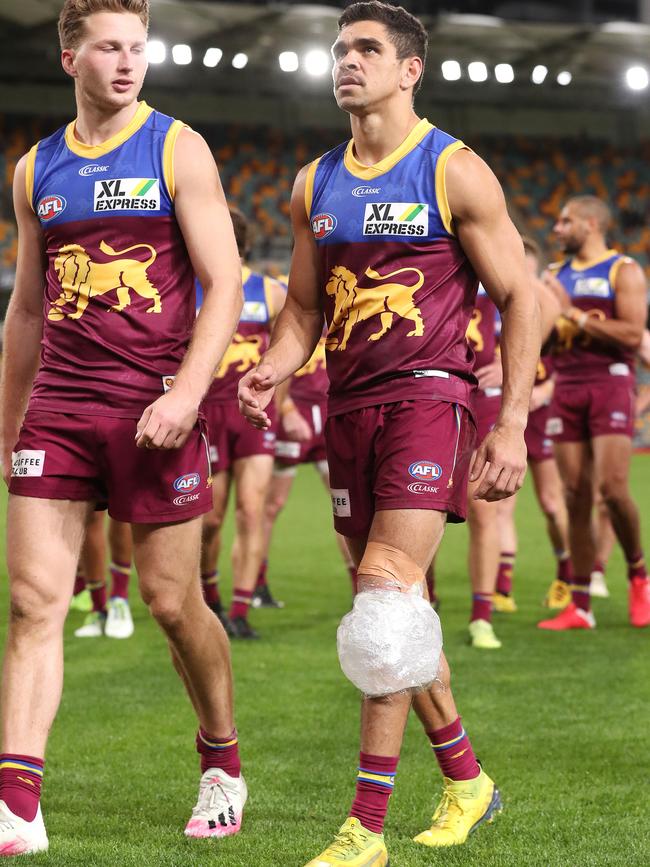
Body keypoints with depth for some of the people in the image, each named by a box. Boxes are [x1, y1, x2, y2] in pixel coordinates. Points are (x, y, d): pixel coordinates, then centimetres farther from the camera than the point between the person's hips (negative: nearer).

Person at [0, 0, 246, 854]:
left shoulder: (177, 151, -1)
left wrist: (186, 393, -18)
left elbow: (224, 284, -6)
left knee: (173, 601, 4)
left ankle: (223, 764, 27)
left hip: (153, 405, -4)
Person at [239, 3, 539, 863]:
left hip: (430, 396, -7)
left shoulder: (455, 172, -4)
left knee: (386, 590, -18)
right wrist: (273, 369, -3)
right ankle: (466, 781, 29)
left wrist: (512, 425, -10)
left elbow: (520, 298, -3)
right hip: (351, 406, 7)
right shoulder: (315, 185, 13)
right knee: (393, 607, 11)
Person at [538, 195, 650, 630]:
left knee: (613, 487, -17)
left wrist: (574, 314, -13)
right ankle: (580, 607, 3)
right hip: (567, 387, 5)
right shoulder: (556, 275, 18)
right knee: (577, 498, 1)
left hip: (610, 383, -5)